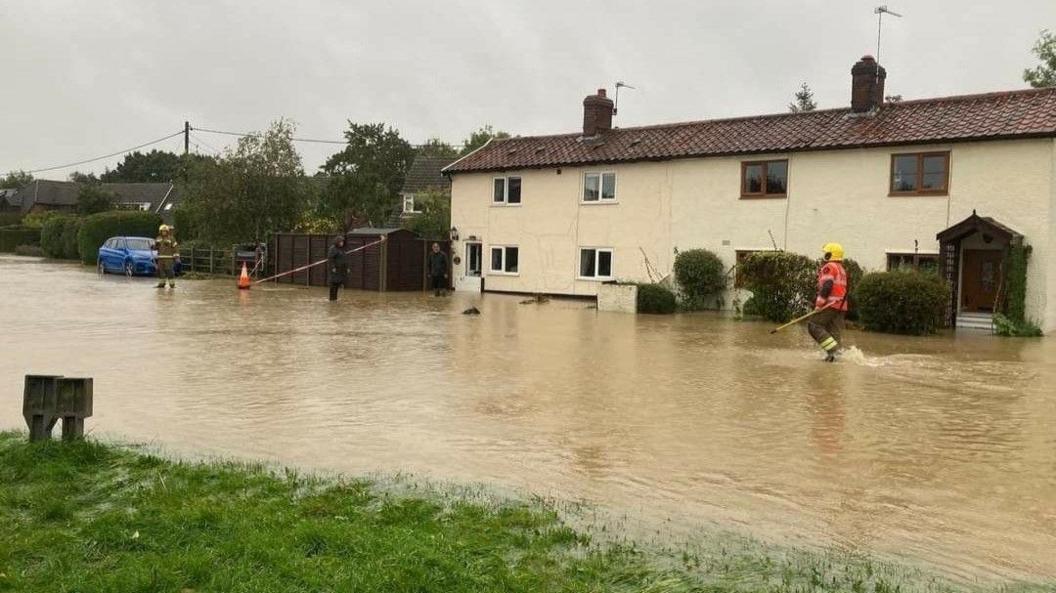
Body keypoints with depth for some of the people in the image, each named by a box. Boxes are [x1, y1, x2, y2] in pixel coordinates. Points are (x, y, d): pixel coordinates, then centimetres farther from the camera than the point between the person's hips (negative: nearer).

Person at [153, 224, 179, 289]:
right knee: (160, 271, 4)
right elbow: (155, 247, 20)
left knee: (169, 271, -10)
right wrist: (155, 245, -5)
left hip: (169, 259, -5)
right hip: (160, 259, 5)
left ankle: (172, 284, -5)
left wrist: (177, 257, -9)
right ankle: (161, 284, 12)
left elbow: (176, 248, -3)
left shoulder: (171, 238, -2)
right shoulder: (158, 239, 12)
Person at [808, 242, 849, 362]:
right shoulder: (842, 269, 22)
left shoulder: (829, 267, -7)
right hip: (842, 305, 9)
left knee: (814, 326, -6)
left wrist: (819, 304, -16)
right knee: (834, 331, 8)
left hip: (830, 303, -9)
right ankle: (833, 354, 2)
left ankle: (833, 349, -16)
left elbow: (827, 286, -18)